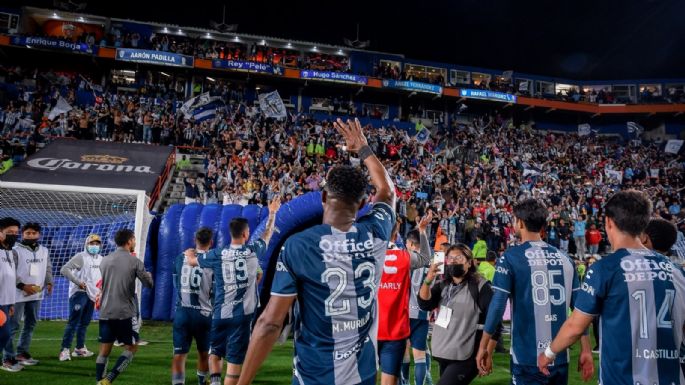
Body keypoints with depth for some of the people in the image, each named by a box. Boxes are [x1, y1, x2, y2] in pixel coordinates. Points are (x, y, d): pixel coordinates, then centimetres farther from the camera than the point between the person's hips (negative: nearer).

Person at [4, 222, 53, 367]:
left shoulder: (44, 251, 10)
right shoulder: (16, 250, -8)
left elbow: (48, 269, 15)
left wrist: (49, 283, -3)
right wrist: (22, 285, -19)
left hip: (36, 294, 7)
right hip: (19, 294, -6)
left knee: (31, 324, 14)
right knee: (13, 325, -4)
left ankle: (22, 352, 25)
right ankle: (9, 356, 1)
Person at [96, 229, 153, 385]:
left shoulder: (104, 261, 6)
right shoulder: (134, 261, -8)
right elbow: (148, 284, -1)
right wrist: (148, 274, 19)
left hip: (106, 312, 5)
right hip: (125, 313, -5)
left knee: (104, 350, 11)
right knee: (131, 348, 7)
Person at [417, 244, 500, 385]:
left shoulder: (480, 286, -11)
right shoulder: (443, 285, 8)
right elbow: (425, 305, -3)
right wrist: (428, 280, -19)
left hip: (465, 359, -7)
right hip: (443, 355, 7)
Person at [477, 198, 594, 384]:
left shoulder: (511, 257, -7)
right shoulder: (565, 258, 6)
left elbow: (497, 305, -11)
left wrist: (483, 347, -3)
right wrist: (585, 351, 10)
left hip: (528, 358, -4)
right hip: (561, 357, 4)